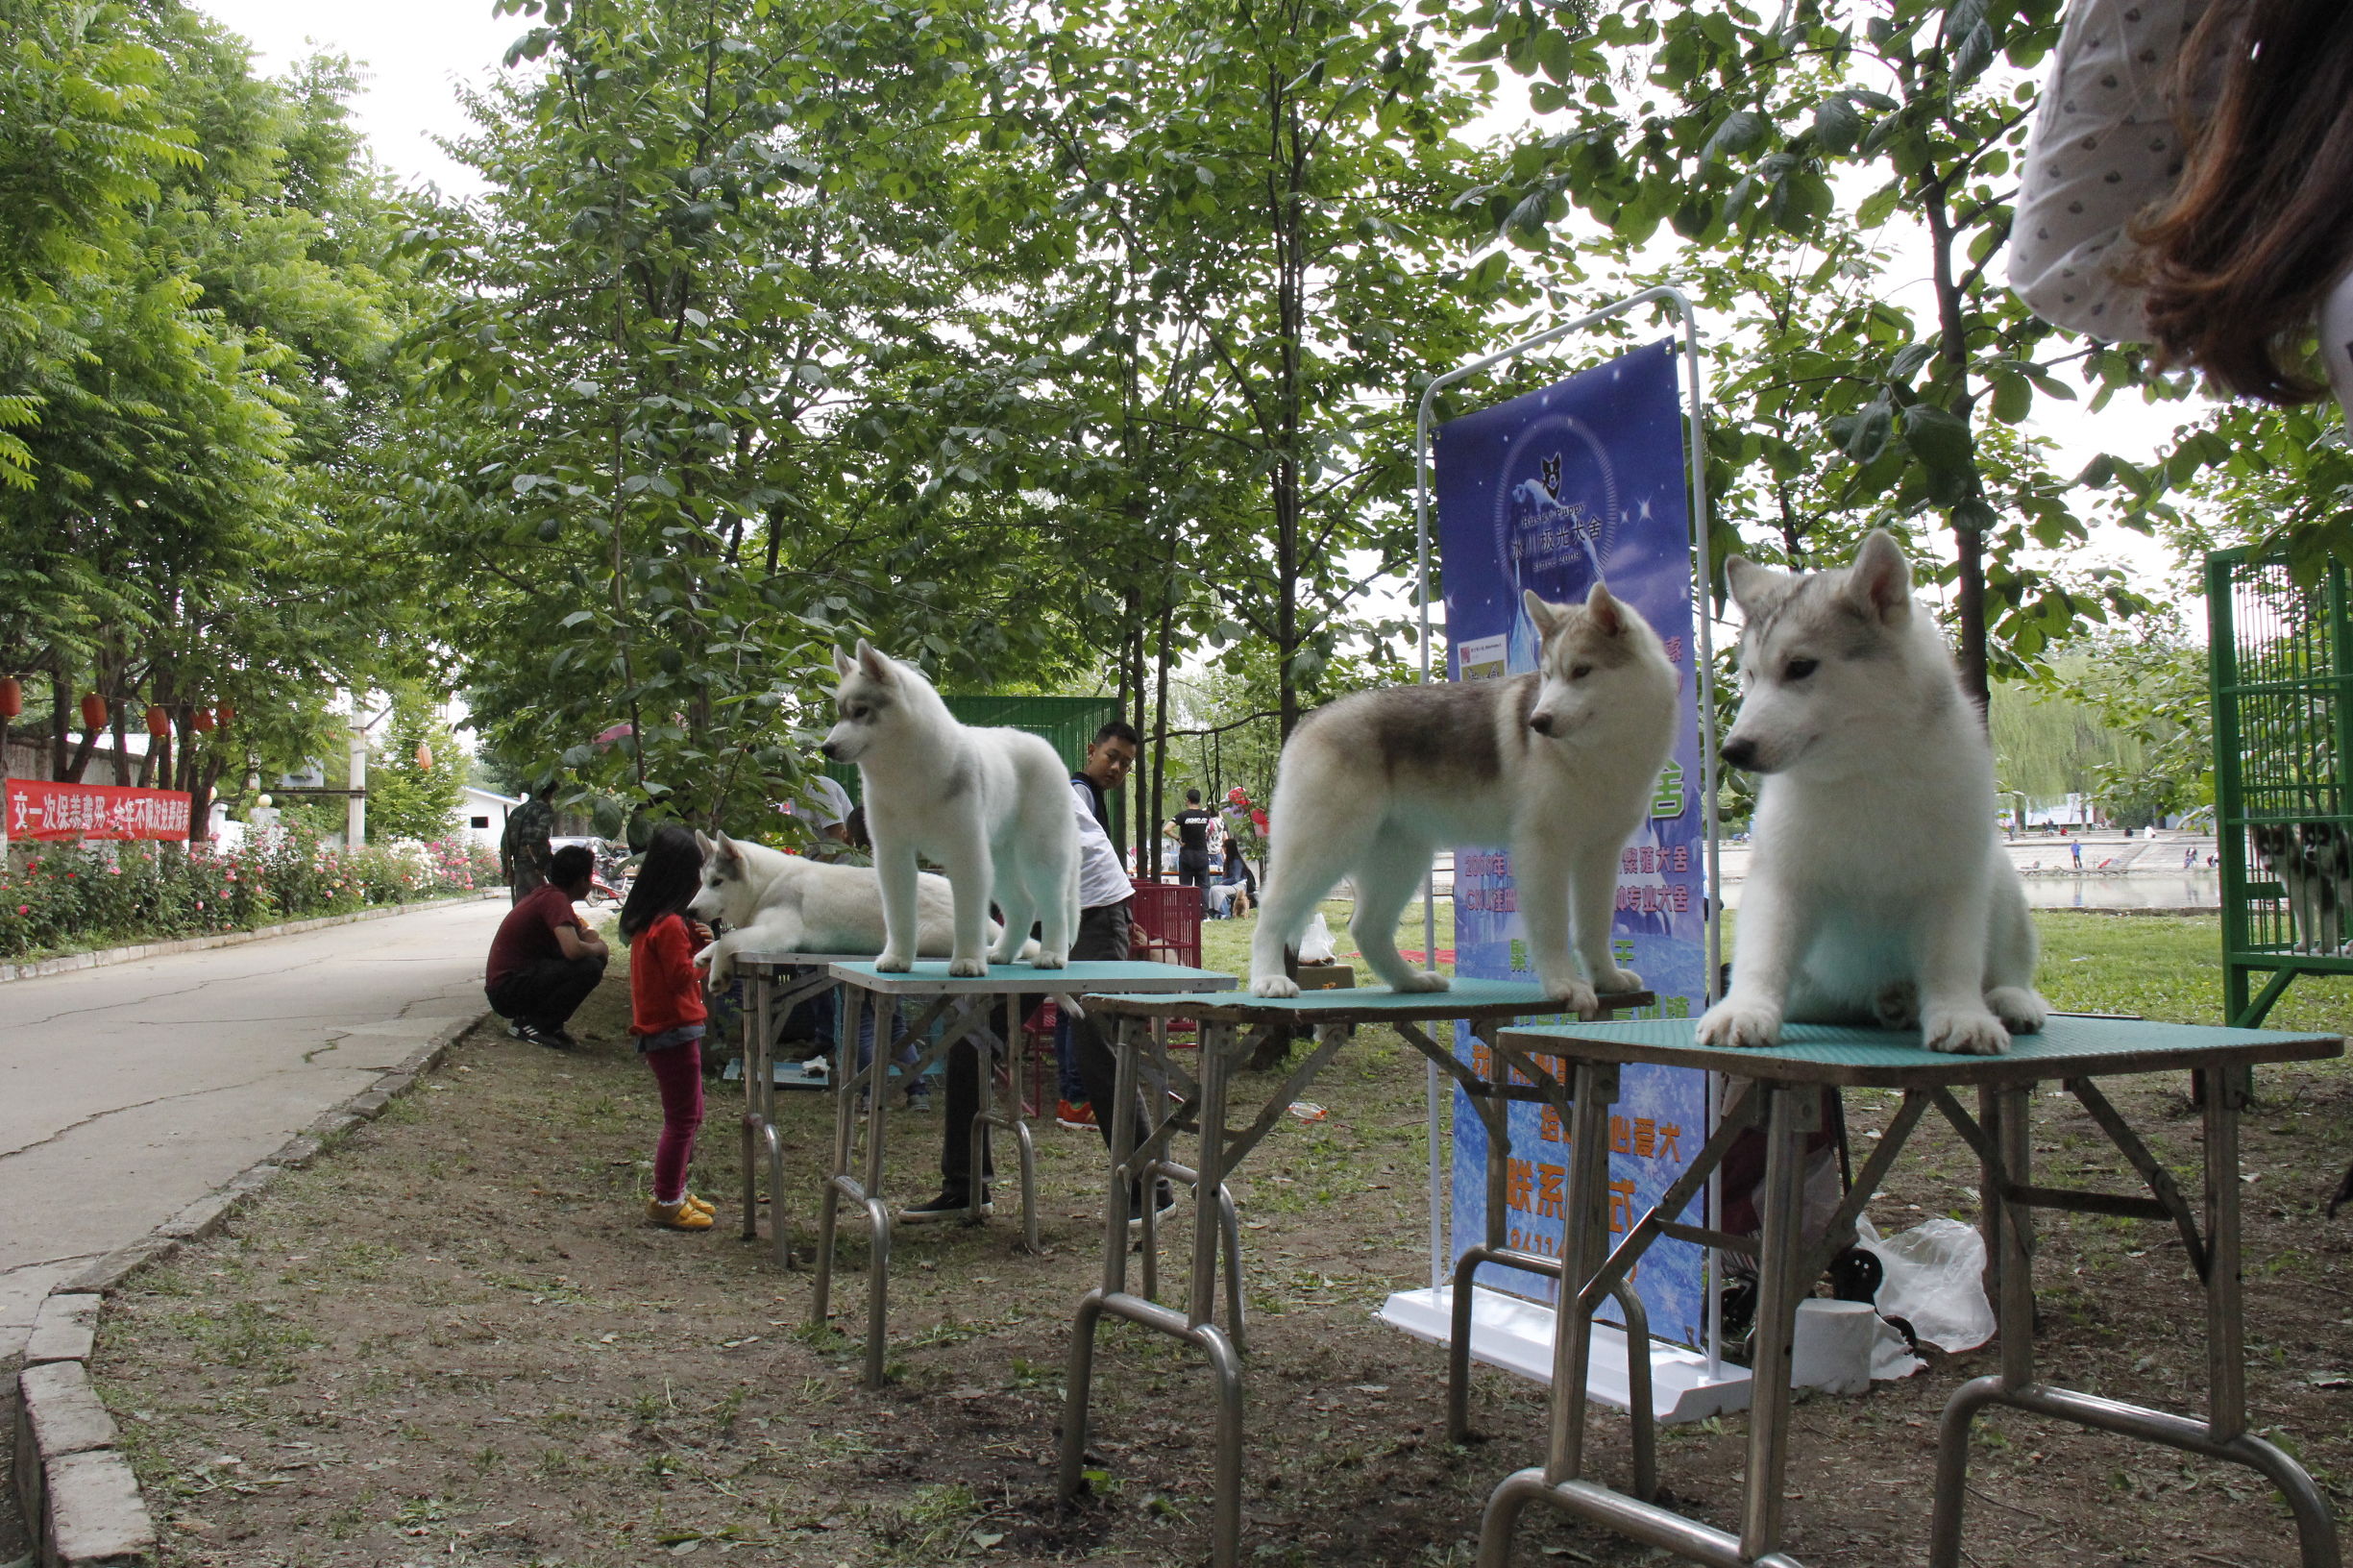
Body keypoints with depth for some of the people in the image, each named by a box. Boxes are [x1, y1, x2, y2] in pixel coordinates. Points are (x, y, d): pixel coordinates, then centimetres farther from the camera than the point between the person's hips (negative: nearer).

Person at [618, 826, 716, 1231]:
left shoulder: (650, 919, 11)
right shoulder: (669, 925, -20)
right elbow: (683, 976, -21)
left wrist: (697, 941, 1)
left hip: (660, 1029, 11)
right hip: (674, 1031, -11)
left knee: (688, 1115, 20)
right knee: (682, 1119, -2)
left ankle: (672, 1191, 28)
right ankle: (666, 1202, 5)